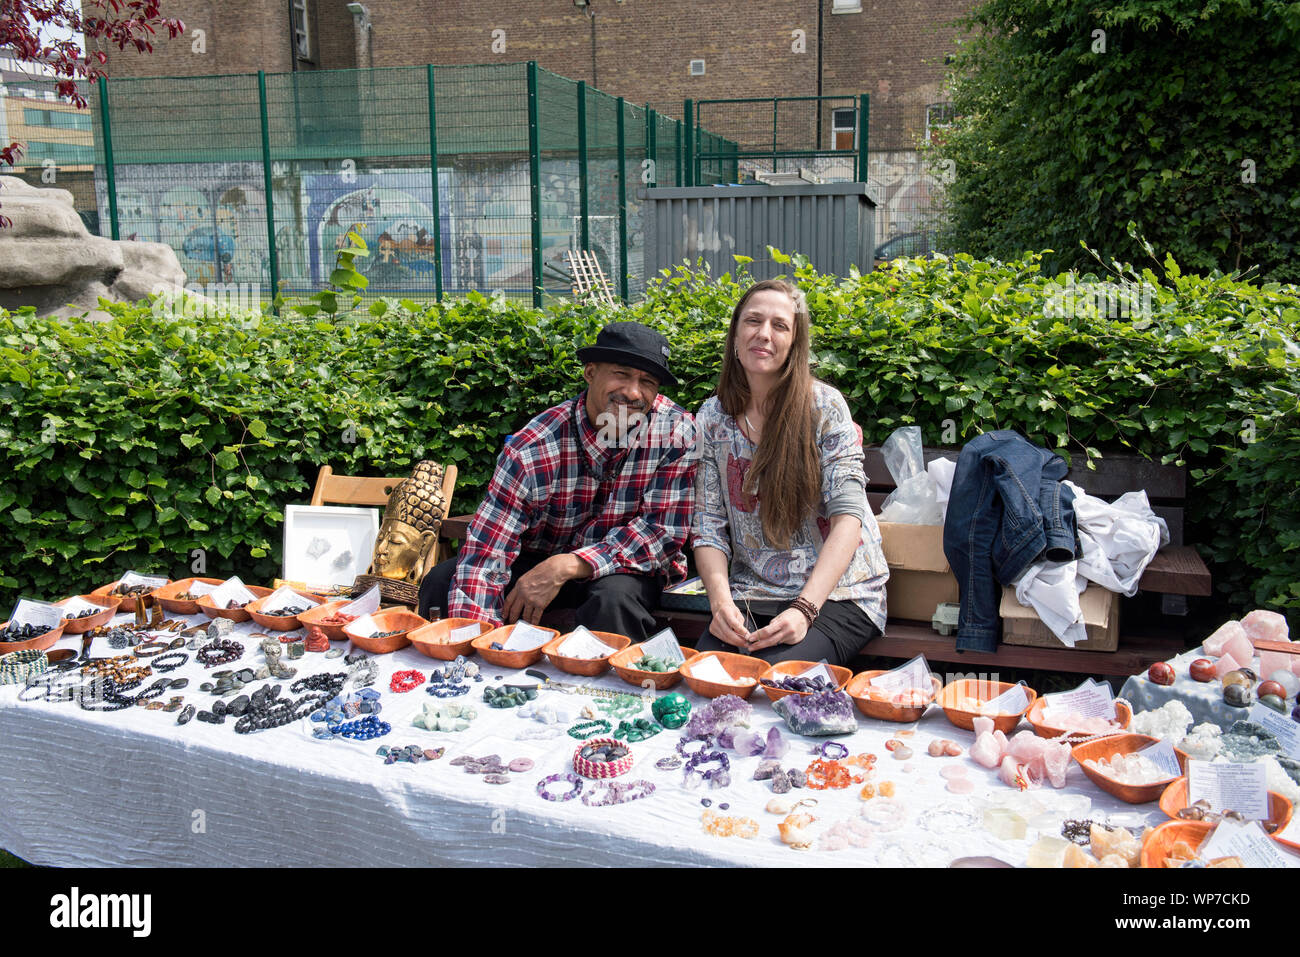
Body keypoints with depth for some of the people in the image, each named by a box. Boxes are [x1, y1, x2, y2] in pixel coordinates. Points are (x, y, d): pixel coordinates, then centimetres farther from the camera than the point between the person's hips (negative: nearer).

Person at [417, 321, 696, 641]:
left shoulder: (676, 430, -20)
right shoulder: (531, 449, -22)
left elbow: (665, 530, -19)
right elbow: (483, 558, -25)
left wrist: (567, 566, -29)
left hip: (628, 568, -1)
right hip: (538, 560, 1)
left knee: (614, 597, -35)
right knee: (441, 582, -17)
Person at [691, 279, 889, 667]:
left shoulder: (824, 406, -5)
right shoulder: (711, 419, 6)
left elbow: (848, 516, -11)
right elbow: (709, 526, 3)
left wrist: (804, 608, -22)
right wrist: (720, 600, -16)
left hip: (836, 593, -2)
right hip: (751, 598, 3)